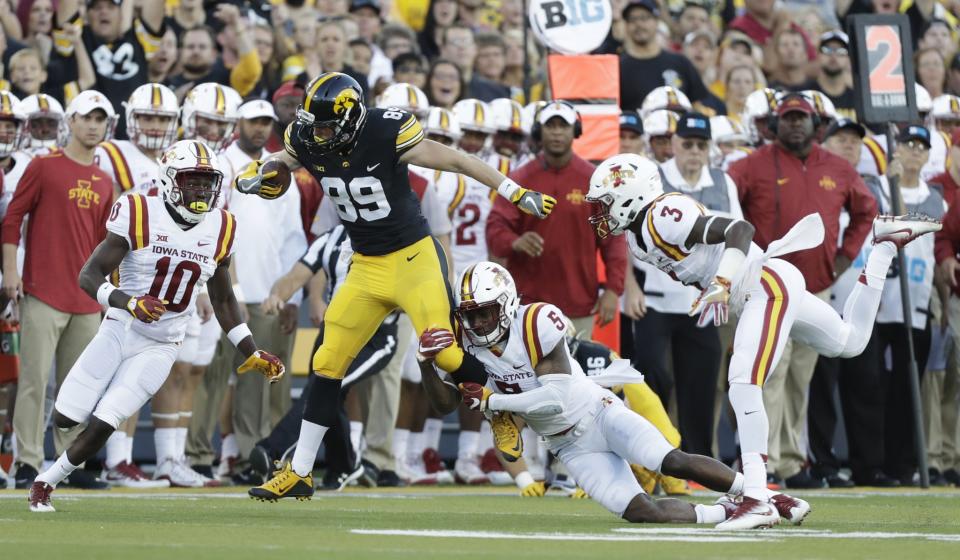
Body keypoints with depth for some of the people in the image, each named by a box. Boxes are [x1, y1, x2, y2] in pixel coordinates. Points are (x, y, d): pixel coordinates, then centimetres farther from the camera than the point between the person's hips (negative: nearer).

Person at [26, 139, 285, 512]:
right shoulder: (140, 217, -13)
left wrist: (252, 354, 11)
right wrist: (129, 303, -32)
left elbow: (223, 301, 14)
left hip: (159, 349, 2)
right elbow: (89, 276, -15)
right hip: (119, 331, -2)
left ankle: (45, 484, 11)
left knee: (101, 426, -9)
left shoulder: (219, 230, 1)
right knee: (66, 419, -3)